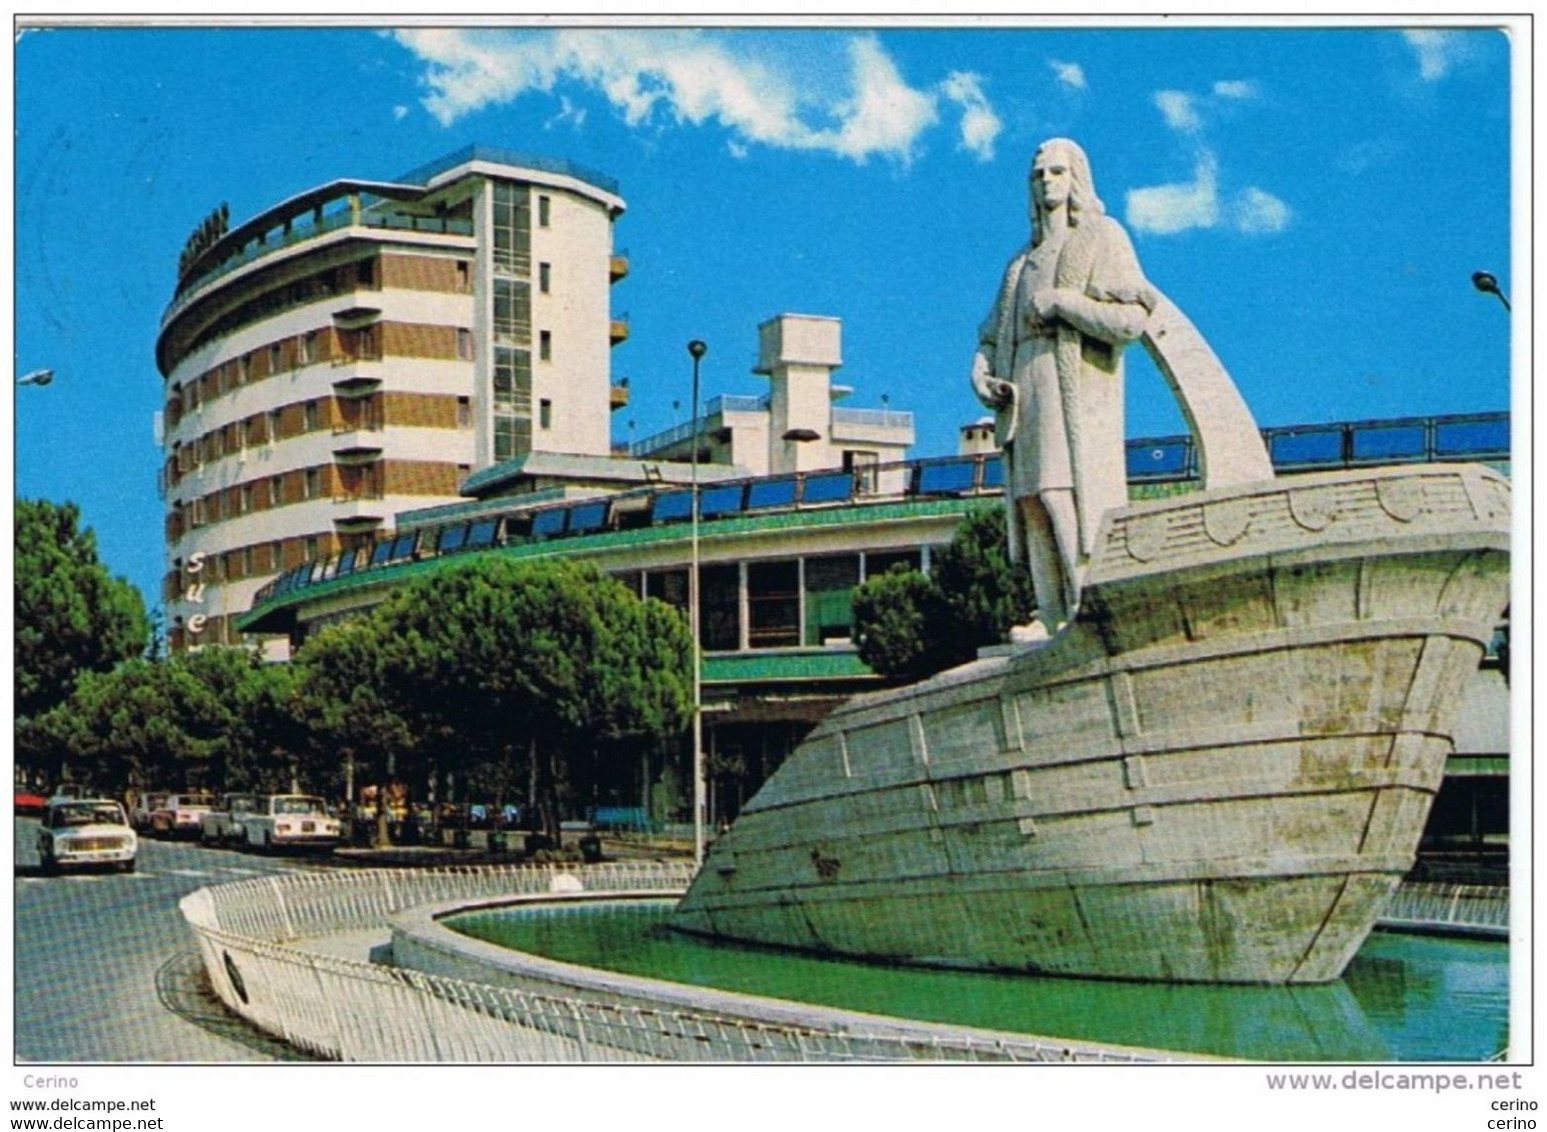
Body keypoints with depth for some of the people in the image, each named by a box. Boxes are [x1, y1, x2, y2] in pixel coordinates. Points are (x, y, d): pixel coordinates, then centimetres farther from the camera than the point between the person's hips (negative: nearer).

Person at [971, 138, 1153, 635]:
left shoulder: (1103, 238, 8)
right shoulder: (1022, 262, 27)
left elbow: (1131, 320, -5)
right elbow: (992, 334, 25)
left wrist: (1060, 301, -8)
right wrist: (981, 372, 4)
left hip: (1077, 395, -6)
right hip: (1027, 402, 6)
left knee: (1074, 504, -17)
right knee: (1033, 501, -5)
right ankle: (1053, 617, -8)